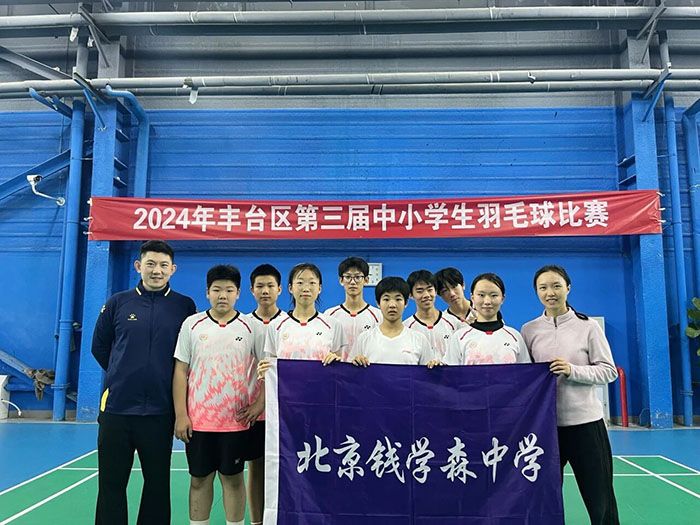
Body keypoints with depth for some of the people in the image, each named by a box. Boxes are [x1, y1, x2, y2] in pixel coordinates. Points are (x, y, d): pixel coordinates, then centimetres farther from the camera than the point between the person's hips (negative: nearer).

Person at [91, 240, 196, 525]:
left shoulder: (185, 306, -1)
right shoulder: (117, 303, 3)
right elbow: (99, 347, 13)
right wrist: (125, 376, 12)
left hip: (160, 410, -1)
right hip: (116, 407, 1)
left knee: (157, 484, 11)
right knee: (111, 484, 9)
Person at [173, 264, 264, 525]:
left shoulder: (251, 328, -1)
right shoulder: (191, 324, 1)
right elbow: (181, 371, 2)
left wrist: (260, 403, -9)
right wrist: (180, 415, -3)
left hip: (237, 420, -1)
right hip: (198, 419, 1)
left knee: (233, 478, 9)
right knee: (199, 478, 11)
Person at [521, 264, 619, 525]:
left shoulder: (588, 326, 0)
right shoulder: (529, 330, 4)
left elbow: (609, 371, -2)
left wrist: (573, 370, -16)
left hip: (585, 420, -1)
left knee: (600, 498, 7)